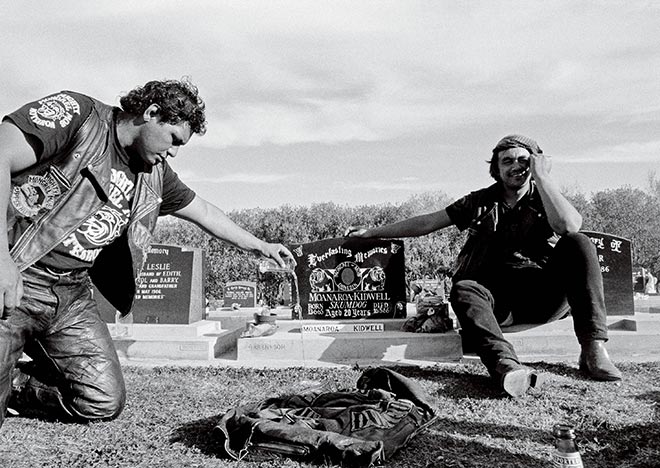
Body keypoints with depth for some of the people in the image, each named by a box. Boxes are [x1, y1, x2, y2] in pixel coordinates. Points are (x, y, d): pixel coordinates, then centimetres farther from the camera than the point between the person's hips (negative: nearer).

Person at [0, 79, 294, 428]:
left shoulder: (154, 175, 10)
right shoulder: (75, 113, -10)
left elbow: (203, 212, 22)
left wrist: (260, 246, 30)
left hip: (72, 294, 7)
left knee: (105, 401, 2)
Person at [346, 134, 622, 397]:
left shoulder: (545, 200, 8)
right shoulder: (481, 202, 14)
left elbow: (569, 226, -17)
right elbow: (427, 222, 15)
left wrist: (541, 177, -8)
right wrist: (371, 233, 14)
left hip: (543, 297, 0)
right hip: (497, 302, 1)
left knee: (577, 243, -22)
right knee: (463, 290, -31)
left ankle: (593, 350, -30)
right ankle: (505, 364, -58)